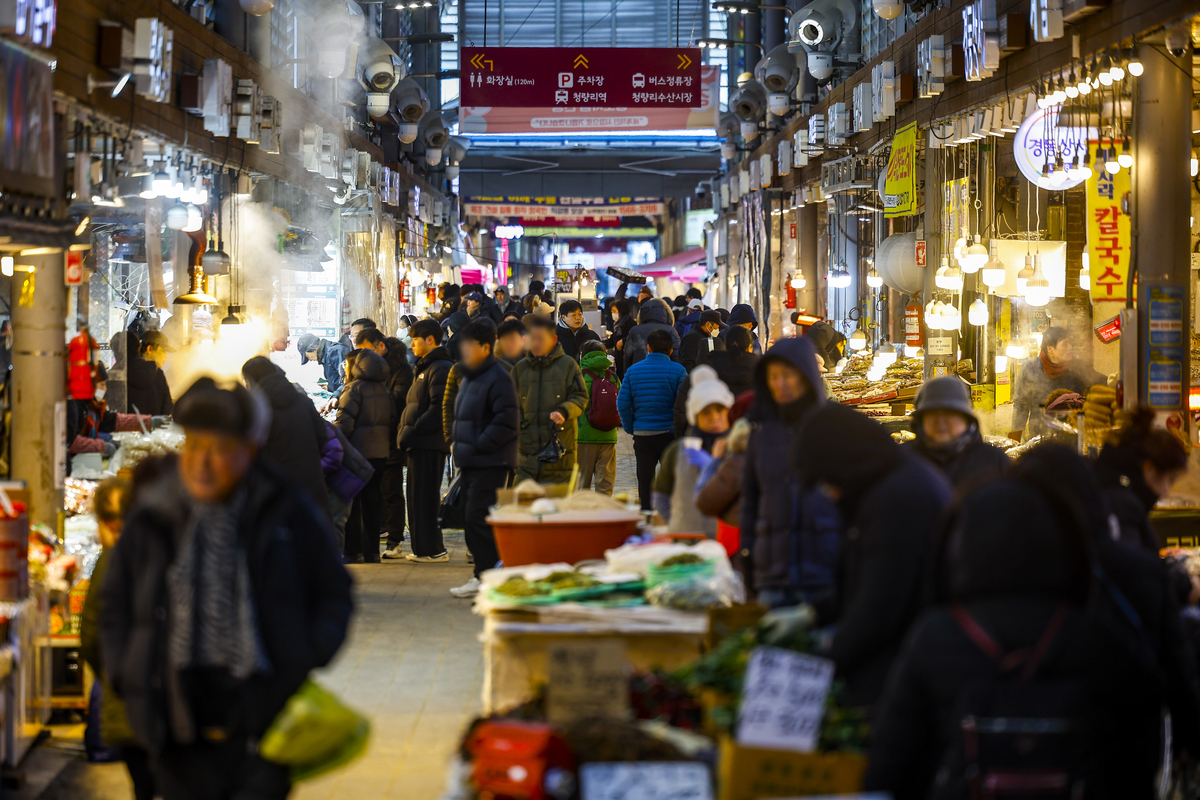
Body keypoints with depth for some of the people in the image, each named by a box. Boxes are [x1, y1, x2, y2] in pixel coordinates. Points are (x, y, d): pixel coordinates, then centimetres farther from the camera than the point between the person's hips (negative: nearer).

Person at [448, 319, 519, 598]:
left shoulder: (498, 379, -14)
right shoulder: (469, 377, 18)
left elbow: (507, 423, -20)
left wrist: (476, 446, -19)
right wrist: (460, 446, 15)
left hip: (491, 464, -10)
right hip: (471, 464, 10)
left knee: (478, 520, -13)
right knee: (470, 520, 11)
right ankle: (483, 575, 17)